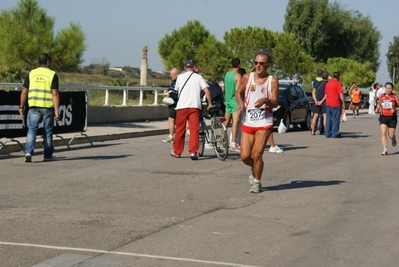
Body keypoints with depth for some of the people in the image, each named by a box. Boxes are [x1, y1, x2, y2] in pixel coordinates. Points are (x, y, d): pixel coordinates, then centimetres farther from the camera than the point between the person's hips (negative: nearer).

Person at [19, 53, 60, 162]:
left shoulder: (31, 74, 4)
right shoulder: (52, 75, -4)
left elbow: (24, 91, 3)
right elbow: (55, 94, -11)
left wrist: (21, 106, 13)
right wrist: (57, 110, -11)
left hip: (34, 107, 2)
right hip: (48, 107, -2)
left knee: (32, 130, 4)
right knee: (47, 132, 10)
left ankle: (28, 152, -14)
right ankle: (47, 156, 18)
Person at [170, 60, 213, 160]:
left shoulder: (180, 77, 9)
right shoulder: (198, 77, 5)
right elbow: (206, 90, -3)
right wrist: (210, 104, 5)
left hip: (182, 106, 1)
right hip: (195, 106, -1)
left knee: (180, 129, 10)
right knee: (194, 129, -2)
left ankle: (177, 152, 19)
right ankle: (193, 152, -12)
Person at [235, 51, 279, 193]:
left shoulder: (272, 81, -2)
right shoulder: (247, 78, 2)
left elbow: (275, 102, -5)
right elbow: (238, 92, 16)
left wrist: (266, 100, -26)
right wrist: (240, 104, -4)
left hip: (264, 123, -2)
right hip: (248, 122, 2)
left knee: (257, 154, -9)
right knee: (245, 156, 0)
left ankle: (257, 182, 13)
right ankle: (255, 169, 34)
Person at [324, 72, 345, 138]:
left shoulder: (327, 84, 12)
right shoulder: (338, 84, -8)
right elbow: (341, 94, -13)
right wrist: (343, 103, -7)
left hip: (328, 104, 6)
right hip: (336, 104, -6)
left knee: (328, 119, 9)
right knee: (335, 119, -2)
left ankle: (328, 133, 10)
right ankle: (335, 134, -2)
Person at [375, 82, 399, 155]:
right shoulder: (381, 96, 3)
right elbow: (379, 105, 20)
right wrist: (377, 109, 0)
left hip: (392, 117, -1)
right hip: (383, 117, 1)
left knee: (391, 135, 4)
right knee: (383, 133, -15)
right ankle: (385, 149, -14)